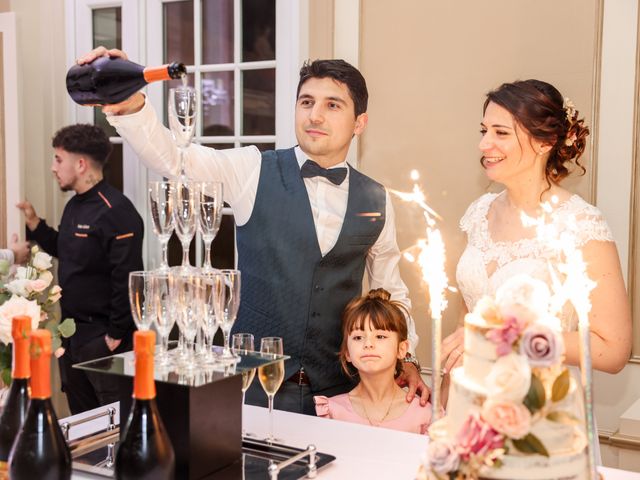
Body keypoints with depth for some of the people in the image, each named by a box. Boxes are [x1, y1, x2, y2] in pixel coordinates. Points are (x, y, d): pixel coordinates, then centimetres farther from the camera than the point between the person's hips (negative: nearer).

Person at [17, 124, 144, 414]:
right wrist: (35, 225, 11)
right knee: (80, 416, 19)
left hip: (103, 336, -9)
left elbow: (126, 279, -21)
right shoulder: (74, 205, 11)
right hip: (72, 329, 9)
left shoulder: (115, 211, -18)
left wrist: (116, 335, -19)